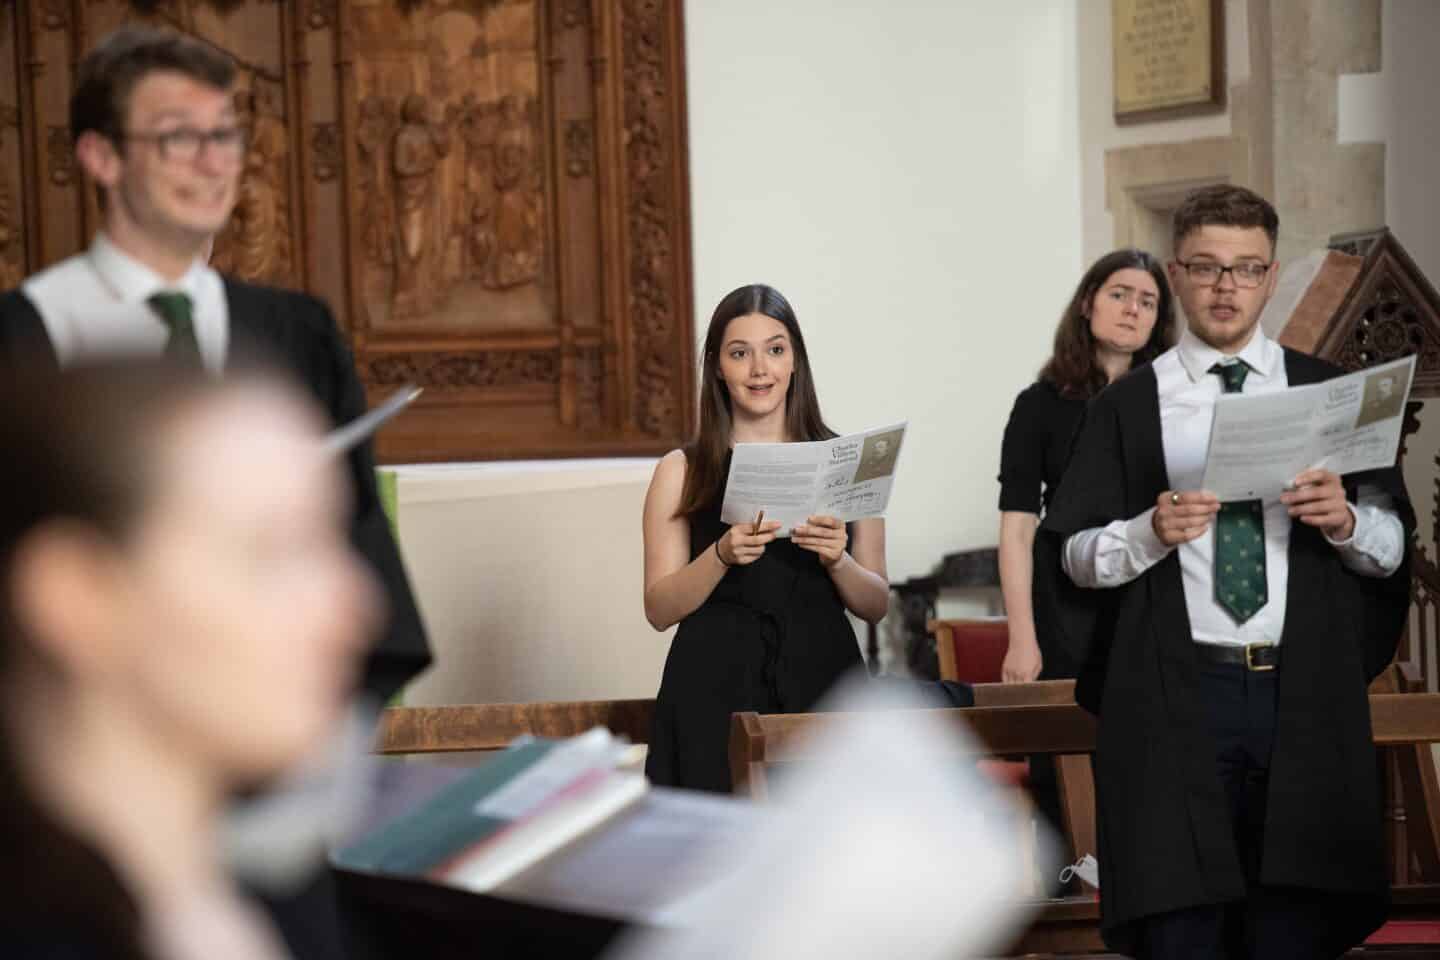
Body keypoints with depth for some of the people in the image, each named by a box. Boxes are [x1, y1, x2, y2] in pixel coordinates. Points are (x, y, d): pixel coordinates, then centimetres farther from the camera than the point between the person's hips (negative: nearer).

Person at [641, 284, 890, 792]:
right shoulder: (682, 471, 5)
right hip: (716, 694, -1)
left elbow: (876, 605, 8)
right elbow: (660, 609, 0)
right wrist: (722, 555, -15)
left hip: (822, 687, 1)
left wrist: (837, 561, -11)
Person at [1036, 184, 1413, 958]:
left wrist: (1346, 522, -11)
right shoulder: (1128, 405, 8)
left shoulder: (1328, 394, 12)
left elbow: (1395, 544, 10)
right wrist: (1150, 533, -14)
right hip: (1176, 700, -1)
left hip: (1305, 694, 1)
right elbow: (1070, 557, 4)